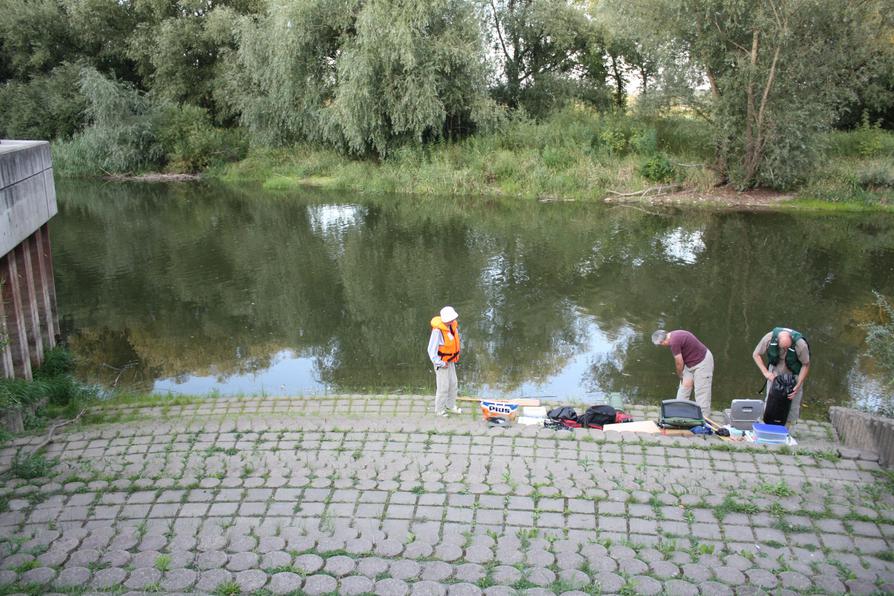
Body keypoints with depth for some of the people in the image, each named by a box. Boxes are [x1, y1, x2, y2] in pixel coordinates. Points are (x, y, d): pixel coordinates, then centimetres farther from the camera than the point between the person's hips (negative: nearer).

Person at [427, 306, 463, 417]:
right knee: (443, 387, 0)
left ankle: (450, 406, 35)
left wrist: (456, 355, 12)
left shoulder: (453, 325, -5)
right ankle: (439, 410, 17)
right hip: (441, 362, -8)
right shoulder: (438, 330, -28)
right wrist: (440, 364, -18)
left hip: (450, 361, 8)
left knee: (453, 383, 17)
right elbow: (431, 349, -24)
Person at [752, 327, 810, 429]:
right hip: (775, 369, 2)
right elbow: (756, 355, -11)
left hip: (794, 374, -2)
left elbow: (806, 365, -17)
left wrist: (798, 386, -22)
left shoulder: (800, 344, -33)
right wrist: (765, 372, -21)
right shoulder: (769, 338, -28)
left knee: (793, 407, -3)